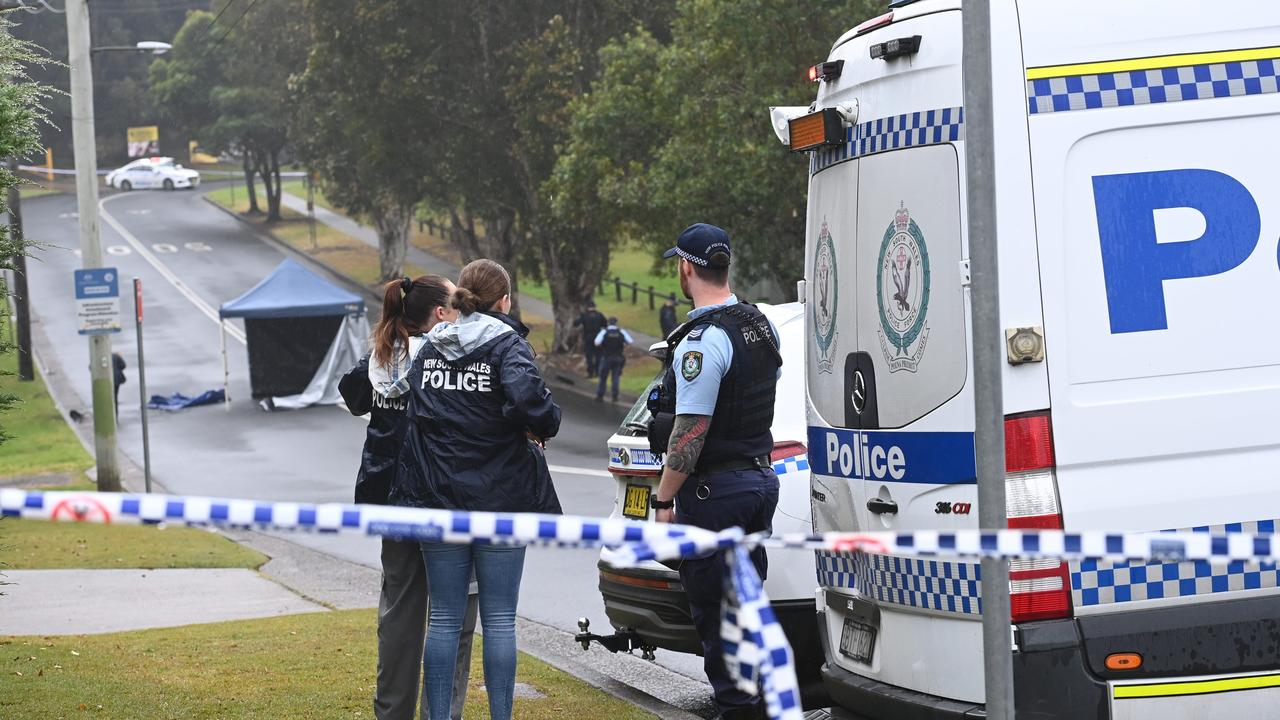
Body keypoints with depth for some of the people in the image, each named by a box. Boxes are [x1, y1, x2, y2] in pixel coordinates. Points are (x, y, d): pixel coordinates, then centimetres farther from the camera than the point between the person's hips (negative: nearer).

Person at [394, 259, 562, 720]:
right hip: (500, 500, -4)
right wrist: (543, 427, -6)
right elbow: (527, 396, -27)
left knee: (443, 617, 8)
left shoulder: (429, 349, 9)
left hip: (438, 499, 4)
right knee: (499, 620, 2)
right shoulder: (506, 344, -7)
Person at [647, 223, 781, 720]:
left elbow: (691, 432, -22)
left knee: (714, 610, -3)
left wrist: (663, 499, -16)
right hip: (761, 478, 9)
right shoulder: (761, 325, 9)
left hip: (715, 491, -9)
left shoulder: (703, 340, -19)